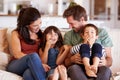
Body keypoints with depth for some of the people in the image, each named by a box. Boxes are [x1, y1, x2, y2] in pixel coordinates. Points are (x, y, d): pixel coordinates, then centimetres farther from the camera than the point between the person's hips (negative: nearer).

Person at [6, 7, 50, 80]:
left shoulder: (40, 34, 15)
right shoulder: (16, 33, 4)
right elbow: (17, 54, -9)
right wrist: (39, 64, -21)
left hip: (31, 67, 2)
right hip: (15, 66, -2)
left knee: (28, 74, -38)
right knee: (33, 55, -35)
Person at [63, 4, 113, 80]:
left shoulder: (101, 32, 8)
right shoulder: (68, 35, 12)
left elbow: (109, 59, 7)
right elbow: (66, 62, 6)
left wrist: (105, 62, -18)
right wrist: (71, 59, -18)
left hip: (97, 70, 0)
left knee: (105, 70, -35)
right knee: (73, 68, -35)